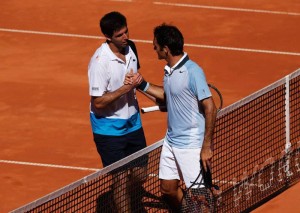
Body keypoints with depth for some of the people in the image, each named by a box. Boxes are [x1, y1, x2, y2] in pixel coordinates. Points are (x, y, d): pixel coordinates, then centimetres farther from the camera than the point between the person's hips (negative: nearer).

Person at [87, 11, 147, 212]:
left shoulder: (131, 48, -2)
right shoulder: (100, 62, -24)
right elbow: (98, 102, -23)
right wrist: (125, 88, -28)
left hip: (133, 124, 7)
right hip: (110, 129, -7)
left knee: (139, 176, 11)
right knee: (121, 179, -2)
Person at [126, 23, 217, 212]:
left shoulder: (192, 72, -21)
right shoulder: (169, 70, 4)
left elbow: (210, 108, -22)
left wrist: (207, 147, -22)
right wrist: (142, 85, 9)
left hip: (192, 146, -9)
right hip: (171, 142, 9)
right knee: (168, 189, 16)